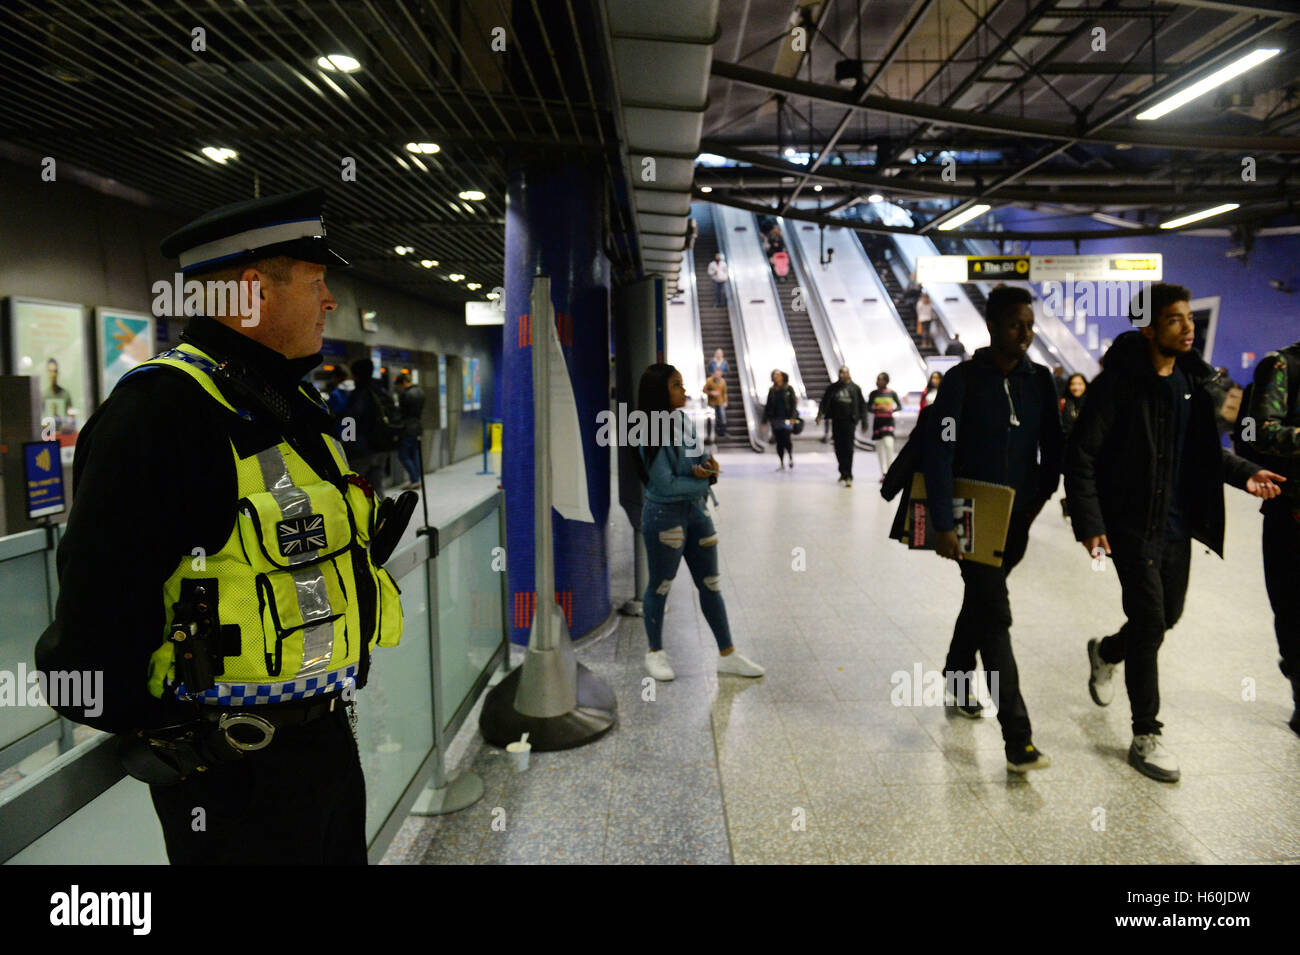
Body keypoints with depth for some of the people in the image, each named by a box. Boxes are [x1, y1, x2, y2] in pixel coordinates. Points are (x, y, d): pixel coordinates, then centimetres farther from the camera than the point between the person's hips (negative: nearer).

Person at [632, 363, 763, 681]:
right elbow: (666, 484, -20)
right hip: (664, 515, -7)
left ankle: (727, 654, 22)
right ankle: (655, 652, 27)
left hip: (696, 511, 7)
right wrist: (703, 482, -11)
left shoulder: (685, 422, 6)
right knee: (660, 586, 9)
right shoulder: (652, 434, -17)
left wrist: (708, 466, -12)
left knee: (710, 584, 12)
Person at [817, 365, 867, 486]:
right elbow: (825, 401, 4)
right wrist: (820, 414, -11)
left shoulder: (854, 388, 3)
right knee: (839, 448, 7)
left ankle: (848, 476, -4)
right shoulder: (833, 387, 7)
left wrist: (864, 422, 3)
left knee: (848, 448, -6)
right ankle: (843, 473, 22)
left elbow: (862, 405, 6)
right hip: (836, 421, 3)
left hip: (849, 422, -2)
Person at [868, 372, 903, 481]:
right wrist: (876, 409, -13)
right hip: (877, 421, 3)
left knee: (888, 445, -17)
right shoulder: (873, 394, 3)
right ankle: (883, 473, 11)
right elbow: (868, 407, 8)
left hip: (888, 420, -3)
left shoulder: (892, 393, -1)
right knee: (879, 447, 4)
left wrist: (890, 409, -15)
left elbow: (900, 406, 3)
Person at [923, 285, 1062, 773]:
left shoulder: (1039, 380, 4)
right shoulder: (962, 379, -12)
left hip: (1017, 519, 6)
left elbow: (1052, 444, 15)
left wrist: (1042, 495, 8)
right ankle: (1018, 739, -7)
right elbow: (938, 454, -15)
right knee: (995, 617, -8)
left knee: (980, 602, 23)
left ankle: (957, 678, 47)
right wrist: (943, 524, -19)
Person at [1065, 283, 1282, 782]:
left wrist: (1243, 473, 4)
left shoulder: (1195, 380, 6)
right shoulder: (1119, 383, -16)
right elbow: (1081, 458, -16)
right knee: (1150, 623, -5)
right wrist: (1089, 525, -22)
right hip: (1132, 524, -7)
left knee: (1169, 614, 17)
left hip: (1177, 522, 7)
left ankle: (1106, 652, 48)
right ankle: (1146, 737, 10)